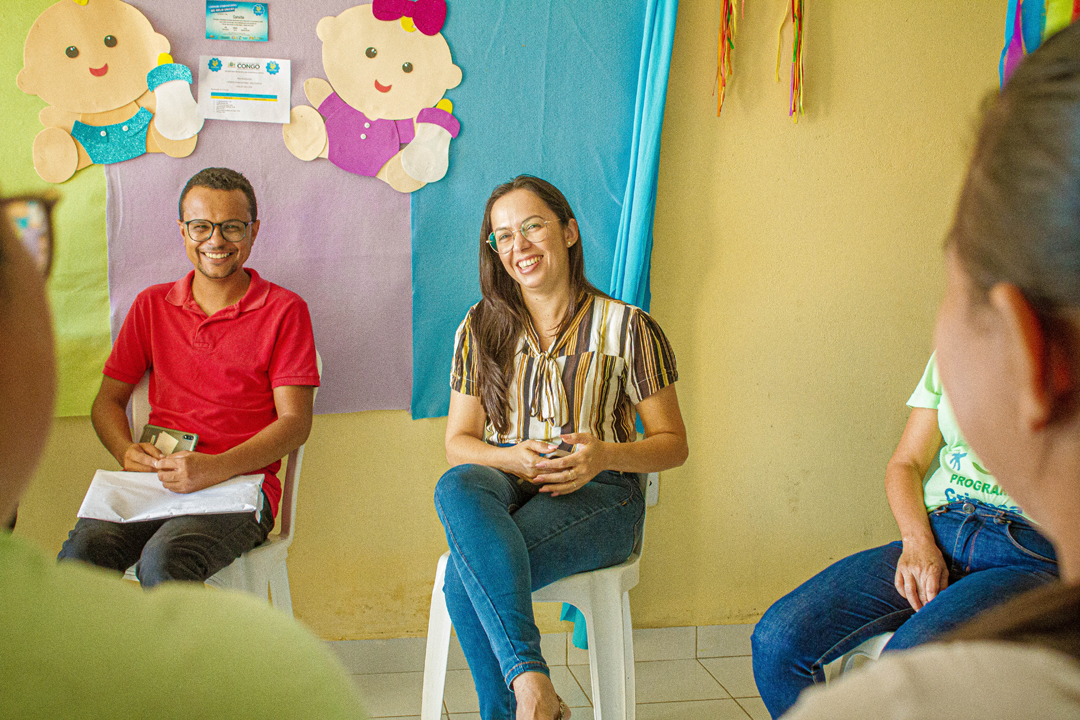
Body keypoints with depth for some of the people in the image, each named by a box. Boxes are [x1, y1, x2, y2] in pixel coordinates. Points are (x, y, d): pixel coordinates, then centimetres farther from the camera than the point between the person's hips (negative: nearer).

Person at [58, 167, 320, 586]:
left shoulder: (284, 310, 4)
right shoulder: (151, 305, 17)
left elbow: (295, 422, -3)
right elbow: (108, 399, 20)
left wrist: (214, 468, -19)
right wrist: (126, 451, -4)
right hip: (154, 481, 3)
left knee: (163, 561, -33)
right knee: (81, 551, -28)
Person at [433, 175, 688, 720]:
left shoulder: (626, 328, 2)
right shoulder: (481, 328, 11)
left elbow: (672, 444, 5)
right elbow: (458, 443, 11)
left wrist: (606, 455, -17)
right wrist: (515, 458, -12)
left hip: (598, 493, -3)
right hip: (502, 483, 3)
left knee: (466, 578, -32)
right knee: (455, 487, -37)